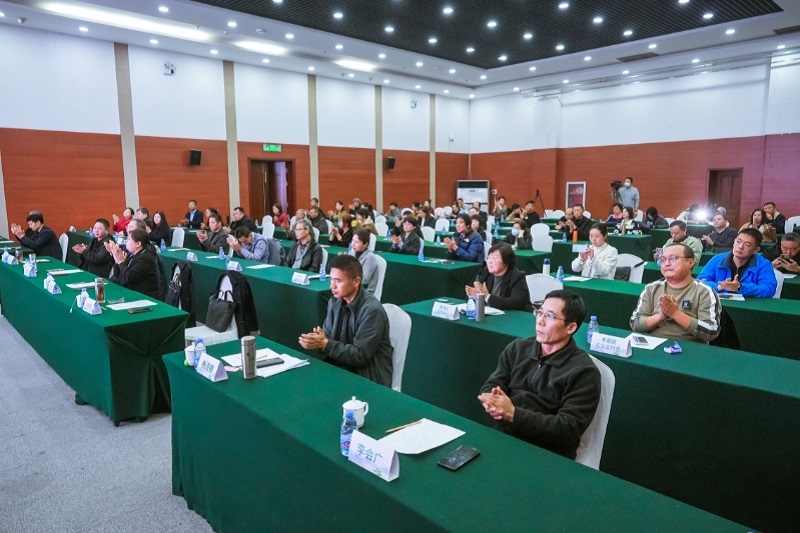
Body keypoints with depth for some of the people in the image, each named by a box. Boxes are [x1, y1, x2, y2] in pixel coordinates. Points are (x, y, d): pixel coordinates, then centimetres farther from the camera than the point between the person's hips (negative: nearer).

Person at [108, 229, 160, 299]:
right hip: (131, 293, 8)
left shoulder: (146, 258, -17)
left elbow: (128, 278, -23)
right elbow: (117, 276, 10)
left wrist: (121, 261, -11)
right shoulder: (131, 254, 10)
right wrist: (113, 254, 1)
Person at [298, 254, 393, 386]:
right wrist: (316, 340, -18)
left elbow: (361, 356, -21)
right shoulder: (335, 302, 2)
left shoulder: (372, 310, -20)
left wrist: (325, 344, -25)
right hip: (339, 366, 6)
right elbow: (327, 336, 5)